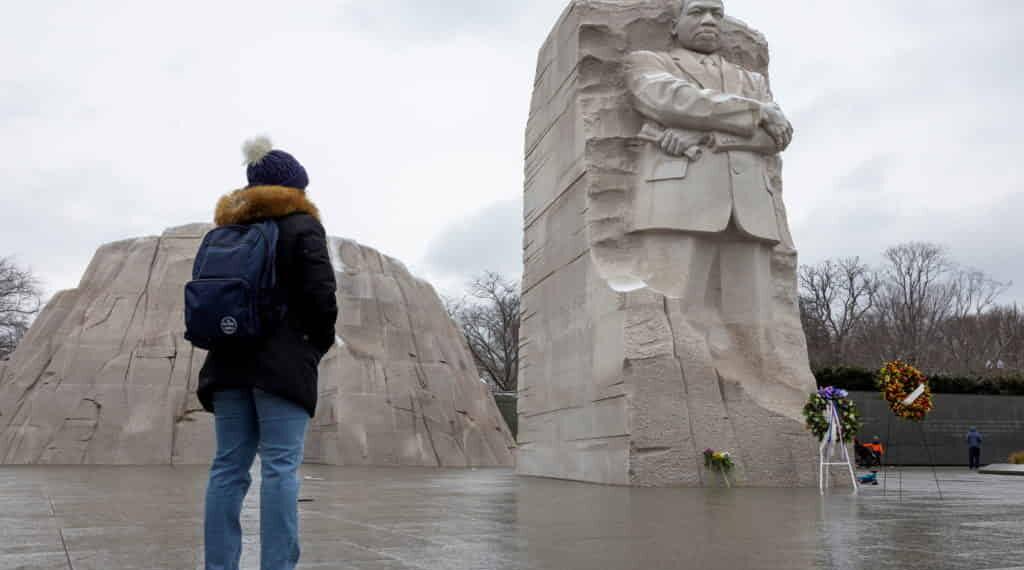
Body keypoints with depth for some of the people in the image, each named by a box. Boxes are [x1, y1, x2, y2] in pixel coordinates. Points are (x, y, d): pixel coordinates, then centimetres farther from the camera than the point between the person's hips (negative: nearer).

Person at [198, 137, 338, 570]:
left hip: (229, 361, 6)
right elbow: (321, 295, -11)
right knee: (280, 466, -6)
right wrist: (321, 342, 3)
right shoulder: (302, 227, -2)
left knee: (229, 466, 8)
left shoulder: (227, 230, 17)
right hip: (282, 364, -6)